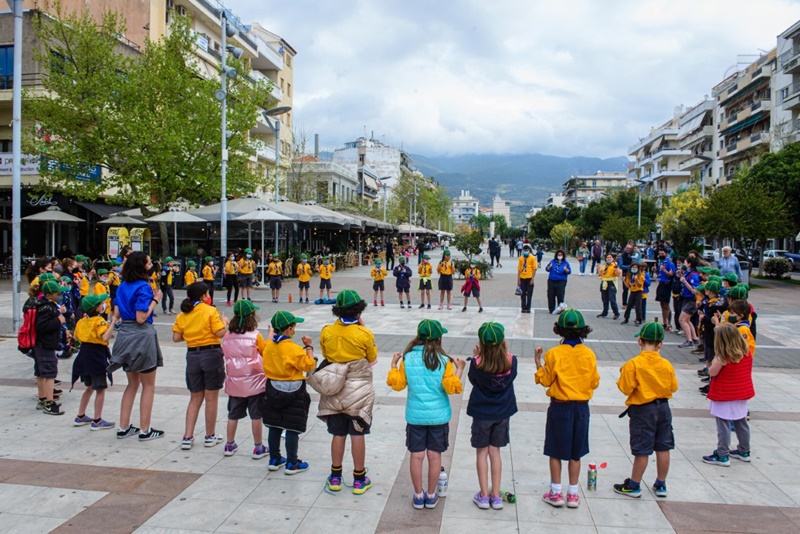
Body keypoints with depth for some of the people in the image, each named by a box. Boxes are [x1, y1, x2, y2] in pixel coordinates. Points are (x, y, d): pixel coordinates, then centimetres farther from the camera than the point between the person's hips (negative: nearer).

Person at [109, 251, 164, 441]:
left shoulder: (123, 286, 9)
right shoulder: (143, 286, -15)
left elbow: (116, 313, 12)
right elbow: (141, 318, -20)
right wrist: (155, 301, -10)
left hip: (125, 336, 8)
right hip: (142, 335, -8)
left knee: (133, 383, 19)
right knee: (148, 385, 5)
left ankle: (123, 428, 22)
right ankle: (145, 430, 10)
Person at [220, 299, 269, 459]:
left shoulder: (227, 336, -2)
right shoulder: (255, 335, -13)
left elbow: (225, 352, 11)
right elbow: (266, 352, -1)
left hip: (234, 383, 4)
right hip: (254, 382, -4)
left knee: (233, 415, 16)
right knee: (256, 416, 5)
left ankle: (229, 445, 26)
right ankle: (258, 448, 11)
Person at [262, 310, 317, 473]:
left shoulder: (268, 345, -1)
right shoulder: (293, 349, -20)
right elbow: (309, 365, -14)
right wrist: (309, 347, -6)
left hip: (273, 389, 7)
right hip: (293, 391, -6)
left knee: (274, 426, 15)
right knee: (293, 428, 3)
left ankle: (274, 460, 25)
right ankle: (291, 464, 10)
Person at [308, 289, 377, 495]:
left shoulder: (326, 332, -7)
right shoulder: (364, 334, -16)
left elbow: (325, 355, 7)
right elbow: (373, 358, 0)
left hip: (334, 390, 3)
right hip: (359, 390, -3)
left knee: (338, 434, 13)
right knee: (357, 434, 7)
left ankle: (335, 478, 23)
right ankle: (359, 480, 17)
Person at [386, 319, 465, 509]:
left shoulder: (407, 358, -7)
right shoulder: (444, 360, -11)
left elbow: (397, 384, -2)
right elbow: (452, 387, -12)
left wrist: (394, 364, 11)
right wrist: (459, 369, 0)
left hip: (415, 415, 1)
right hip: (438, 416, -1)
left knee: (417, 455, 10)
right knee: (434, 455, 11)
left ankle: (418, 496, 20)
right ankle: (431, 496, 22)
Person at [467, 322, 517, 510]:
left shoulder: (477, 363, -21)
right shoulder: (511, 361, -15)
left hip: (481, 413, -2)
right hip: (503, 412, 3)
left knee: (482, 452, 12)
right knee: (495, 452, 15)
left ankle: (484, 496, 17)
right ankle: (496, 496, 20)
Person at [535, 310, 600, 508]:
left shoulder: (554, 354, -14)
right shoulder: (589, 354, -5)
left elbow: (546, 380, -6)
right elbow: (594, 383, 1)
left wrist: (538, 363, 4)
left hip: (560, 407, -3)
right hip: (581, 407, 3)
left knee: (556, 452, 9)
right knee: (575, 453, 13)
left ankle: (556, 493, 15)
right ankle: (573, 494, 20)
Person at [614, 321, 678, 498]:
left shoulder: (633, 364, -17)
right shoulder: (666, 365, -3)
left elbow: (626, 389, -17)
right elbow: (673, 387, 6)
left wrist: (622, 378, 0)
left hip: (642, 410, -4)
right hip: (663, 407, 4)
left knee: (642, 450, 3)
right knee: (663, 448, 13)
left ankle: (634, 486, 15)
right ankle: (661, 485, 26)